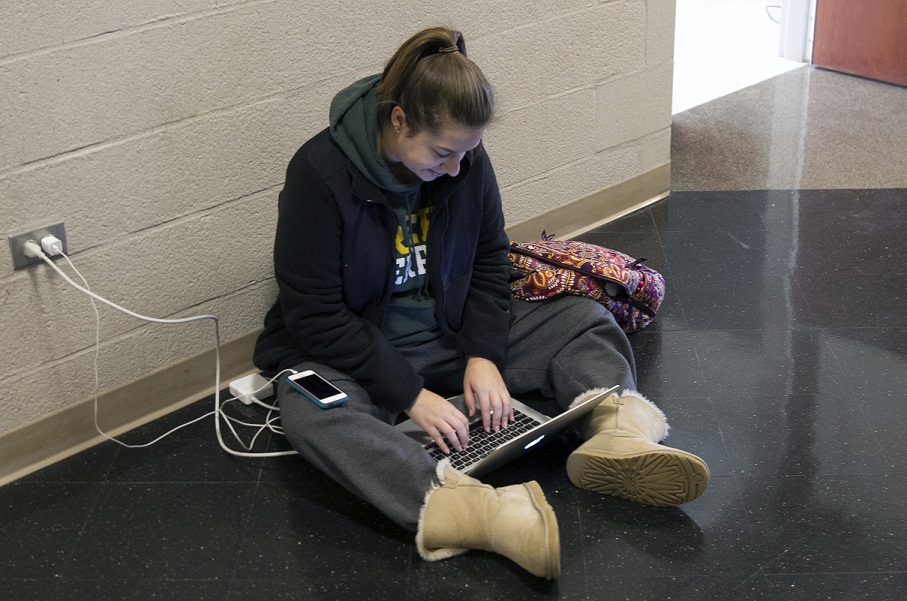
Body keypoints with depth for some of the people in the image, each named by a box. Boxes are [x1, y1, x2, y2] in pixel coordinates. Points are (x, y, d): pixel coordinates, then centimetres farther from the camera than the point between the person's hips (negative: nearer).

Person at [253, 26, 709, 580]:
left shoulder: (465, 159, -6)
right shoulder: (322, 174, -22)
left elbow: (489, 262, 4)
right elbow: (313, 315, -22)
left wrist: (483, 356, -13)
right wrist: (410, 394, -26)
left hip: (451, 335, 5)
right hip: (351, 351, -5)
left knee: (586, 320, -7)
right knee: (311, 413, -39)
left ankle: (621, 434, -35)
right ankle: (456, 506, -59)